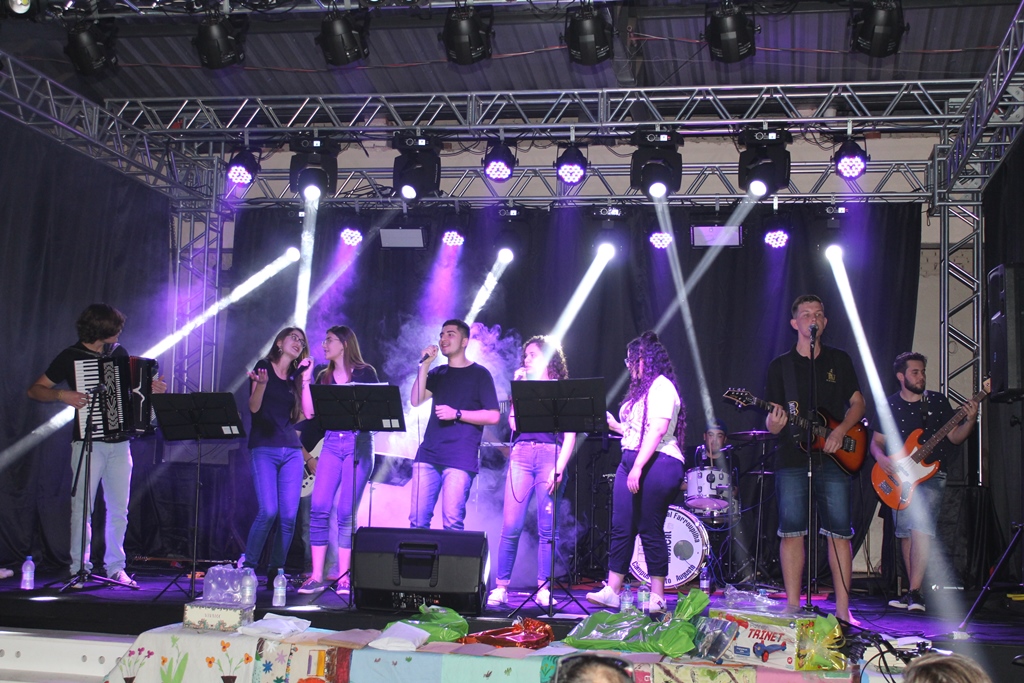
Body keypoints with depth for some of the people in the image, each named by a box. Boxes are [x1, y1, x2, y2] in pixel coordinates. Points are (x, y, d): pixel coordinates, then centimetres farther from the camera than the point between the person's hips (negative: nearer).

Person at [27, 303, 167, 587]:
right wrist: (62, 395, -18)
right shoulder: (70, 357, -3)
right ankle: (80, 569, 4)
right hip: (88, 442, -4)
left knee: (119, 508, 5)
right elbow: (35, 390, -1)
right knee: (82, 507, -4)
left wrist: (150, 387, 4)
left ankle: (115, 567, 13)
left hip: (119, 443, 5)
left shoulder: (119, 353, 11)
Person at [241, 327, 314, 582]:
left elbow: (307, 413, 5)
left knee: (289, 516, -4)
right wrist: (261, 384, -21)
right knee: (268, 511, -17)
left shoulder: (295, 376, 17)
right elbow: (253, 407, -4)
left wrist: (305, 380, 3)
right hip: (264, 448, -5)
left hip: (291, 450, 5)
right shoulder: (264, 366, 6)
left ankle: (275, 571, 6)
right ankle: (247, 566, -2)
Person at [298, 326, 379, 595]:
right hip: (331, 444, 3)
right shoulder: (323, 376, 15)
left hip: (358, 444, -3)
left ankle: (344, 577, 4)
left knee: (346, 513, -4)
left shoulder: (365, 372, 4)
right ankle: (317, 576, -3)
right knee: (318, 508, -8)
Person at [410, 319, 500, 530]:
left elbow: (493, 416, -3)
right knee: (417, 520, 2)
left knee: (452, 522, -10)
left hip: (460, 459, -5)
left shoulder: (479, 374, 4)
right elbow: (416, 401, 2)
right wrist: (425, 364, -1)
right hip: (428, 455, 5)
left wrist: (456, 414, -11)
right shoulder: (437, 374, 18)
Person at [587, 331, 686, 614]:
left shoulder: (662, 386, -8)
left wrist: (638, 467, -23)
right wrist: (614, 425, 16)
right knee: (621, 528, 5)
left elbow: (657, 430, -18)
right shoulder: (641, 389, 22)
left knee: (650, 530, -5)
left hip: (656, 464, -9)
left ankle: (657, 596, 2)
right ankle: (611, 591, 8)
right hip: (630, 462, 9)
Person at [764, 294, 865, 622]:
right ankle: (793, 608, 5)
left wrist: (841, 431, -5)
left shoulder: (839, 360, 13)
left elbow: (857, 402, 13)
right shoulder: (780, 365, 8)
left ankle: (843, 610, 4)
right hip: (792, 459, -1)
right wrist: (775, 422, -19)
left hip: (833, 459, 1)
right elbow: (772, 421, 5)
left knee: (839, 531, -2)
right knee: (792, 531, -2)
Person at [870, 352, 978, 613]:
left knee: (921, 525, -21)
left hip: (931, 474, -3)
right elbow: (876, 442, 10)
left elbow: (954, 437, 4)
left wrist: (969, 421, -14)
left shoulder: (938, 402, 5)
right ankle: (913, 590, 19)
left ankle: (914, 592, -21)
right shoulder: (889, 406, 6)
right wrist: (882, 459, -11)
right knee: (905, 532, 7)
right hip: (899, 478, 3)